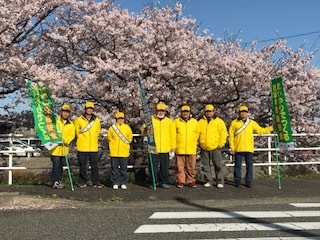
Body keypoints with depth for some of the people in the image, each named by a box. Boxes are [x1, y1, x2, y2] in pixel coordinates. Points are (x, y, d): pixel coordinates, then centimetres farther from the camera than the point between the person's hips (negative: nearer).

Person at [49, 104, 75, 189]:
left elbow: (72, 135, 0)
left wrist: (65, 140, -16)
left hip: (64, 148, 5)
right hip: (55, 147, -5)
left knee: (61, 165, 13)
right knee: (56, 165, -10)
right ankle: (55, 182, -7)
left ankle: (58, 180, 23)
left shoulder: (71, 124, 9)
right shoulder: (55, 121, -3)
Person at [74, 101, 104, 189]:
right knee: (82, 166, 5)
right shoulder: (79, 120, -2)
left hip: (93, 147, 2)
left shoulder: (97, 121, 5)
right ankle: (82, 182, 17)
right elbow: (77, 132, 9)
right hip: (82, 147, -2)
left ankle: (96, 182, 10)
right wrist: (83, 140, 12)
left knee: (95, 166, 3)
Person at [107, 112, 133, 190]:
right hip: (114, 152, -1)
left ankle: (123, 183, 15)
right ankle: (115, 183, 12)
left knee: (123, 169, 5)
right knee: (114, 168, 3)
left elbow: (130, 138, 13)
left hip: (124, 152, 1)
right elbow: (109, 138, 10)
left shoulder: (127, 128, 3)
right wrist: (115, 144, 10)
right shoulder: (112, 128, 0)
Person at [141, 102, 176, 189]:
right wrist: (145, 129, -19)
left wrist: (173, 146, 2)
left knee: (165, 167, 7)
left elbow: (173, 135, 8)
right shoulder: (151, 120, 5)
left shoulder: (169, 121, 9)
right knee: (153, 167, 2)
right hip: (153, 148, -1)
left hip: (165, 149, 1)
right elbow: (143, 132, 4)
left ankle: (164, 182, 19)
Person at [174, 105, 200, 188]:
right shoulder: (176, 121, 4)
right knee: (180, 166, 2)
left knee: (191, 167, 3)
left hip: (191, 149, 1)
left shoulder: (195, 122, 8)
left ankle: (191, 181, 14)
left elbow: (197, 132, 18)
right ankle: (180, 181, 11)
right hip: (179, 149, -1)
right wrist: (175, 143, 10)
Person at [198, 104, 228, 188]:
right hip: (204, 148, 3)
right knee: (206, 166, 7)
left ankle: (220, 182, 8)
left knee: (218, 165, 0)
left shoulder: (219, 121, 1)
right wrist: (199, 143, 7)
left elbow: (223, 133, -2)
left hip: (215, 147, -3)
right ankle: (208, 181, 16)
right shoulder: (201, 122, 9)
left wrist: (221, 144, -7)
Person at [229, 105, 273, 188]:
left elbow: (260, 130, 13)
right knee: (238, 166, 4)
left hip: (249, 149, 2)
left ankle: (248, 181, 15)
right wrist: (232, 147, -3)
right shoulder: (234, 123, 3)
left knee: (249, 165, 5)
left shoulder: (252, 123, 10)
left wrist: (271, 128, 5)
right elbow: (231, 136, 2)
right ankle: (237, 181, 13)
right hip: (238, 149, -2)